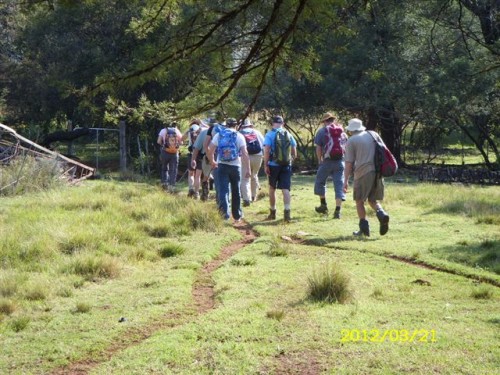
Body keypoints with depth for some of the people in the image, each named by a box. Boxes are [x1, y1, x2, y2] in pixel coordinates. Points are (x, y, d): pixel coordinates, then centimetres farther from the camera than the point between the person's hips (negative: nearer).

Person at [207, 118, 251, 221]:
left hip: (222, 166, 0)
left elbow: (209, 150, 2)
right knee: (236, 192, 13)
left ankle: (224, 212, -23)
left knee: (223, 190, -3)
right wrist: (248, 169, -7)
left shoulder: (218, 135, 5)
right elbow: (244, 153, -9)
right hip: (235, 166, 0)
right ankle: (237, 215, 24)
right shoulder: (239, 136, -1)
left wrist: (212, 162, 19)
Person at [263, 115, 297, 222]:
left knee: (272, 189, 14)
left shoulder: (269, 135, -5)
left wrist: (265, 165, -10)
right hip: (286, 165, 2)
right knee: (285, 189, -3)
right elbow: (294, 152, 9)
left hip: (273, 165, -2)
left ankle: (272, 212, 22)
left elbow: (266, 151, -14)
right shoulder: (289, 135, 6)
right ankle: (287, 212, -20)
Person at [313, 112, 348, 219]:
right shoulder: (342, 131, 12)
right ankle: (337, 211, -5)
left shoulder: (322, 131, 0)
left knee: (320, 182, 18)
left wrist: (319, 160, 9)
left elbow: (318, 148, -3)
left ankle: (323, 205, 22)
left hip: (327, 161, -3)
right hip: (340, 161, 3)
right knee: (339, 184, 2)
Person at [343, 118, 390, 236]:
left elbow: (349, 163, -3)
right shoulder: (374, 135, 15)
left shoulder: (351, 141, 1)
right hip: (378, 171, 5)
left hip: (363, 173, -5)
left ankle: (364, 228, 4)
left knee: (359, 201, 9)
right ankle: (381, 214, -15)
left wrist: (346, 180, -1)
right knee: (373, 200, 14)